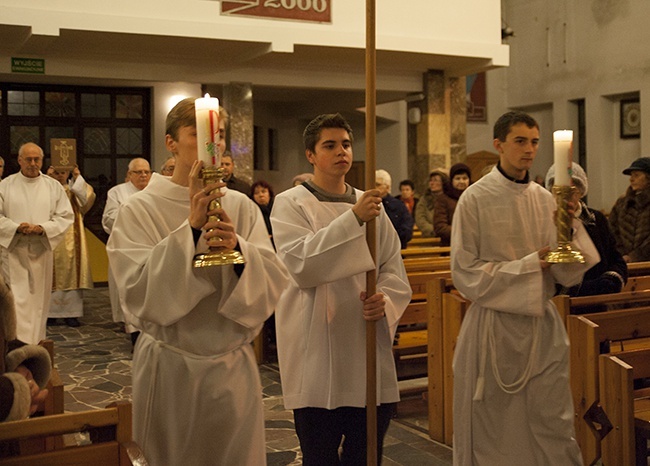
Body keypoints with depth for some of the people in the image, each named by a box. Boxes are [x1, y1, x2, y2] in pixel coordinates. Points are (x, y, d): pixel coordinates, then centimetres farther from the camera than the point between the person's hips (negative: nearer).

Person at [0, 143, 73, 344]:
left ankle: (35, 346, 19)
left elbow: (66, 217, 2)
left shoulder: (53, 186, 5)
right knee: (17, 299, -6)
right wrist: (17, 227, -17)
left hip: (42, 252, 2)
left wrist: (42, 228, -14)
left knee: (39, 301, 7)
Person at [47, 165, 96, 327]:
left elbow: (87, 198, -11)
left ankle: (71, 313, 3)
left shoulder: (75, 188, 9)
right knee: (52, 275, -1)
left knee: (71, 273, -1)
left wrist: (78, 178, -7)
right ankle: (50, 312, 6)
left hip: (71, 240, 1)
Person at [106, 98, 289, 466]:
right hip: (169, 368, -2)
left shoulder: (242, 207, 0)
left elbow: (273, 284, -7)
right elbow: (141, 294, -18)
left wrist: (237, 247, -26)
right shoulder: (141, 209, -8)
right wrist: (192, 227, -25)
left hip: (234, 366, 3)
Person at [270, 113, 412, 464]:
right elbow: (301, 265, -18)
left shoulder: (371, 204, 11)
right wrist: (353, 218, -24)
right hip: (317, 350, -4)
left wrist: (385, 299, -12)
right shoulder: (290, 204, -3)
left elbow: (393, 268, 9)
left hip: (369, 345, 4)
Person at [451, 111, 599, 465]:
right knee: (493, 433, 8)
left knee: (554, 429, 7)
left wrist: (568, 226, -15)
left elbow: (570, 275, 0)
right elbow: (465, 273, -11)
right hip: (494, 326, -3)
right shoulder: (475, 199, -7)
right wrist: (530, 264, -13)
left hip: (543, 326, 4)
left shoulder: (546, 200, 4)